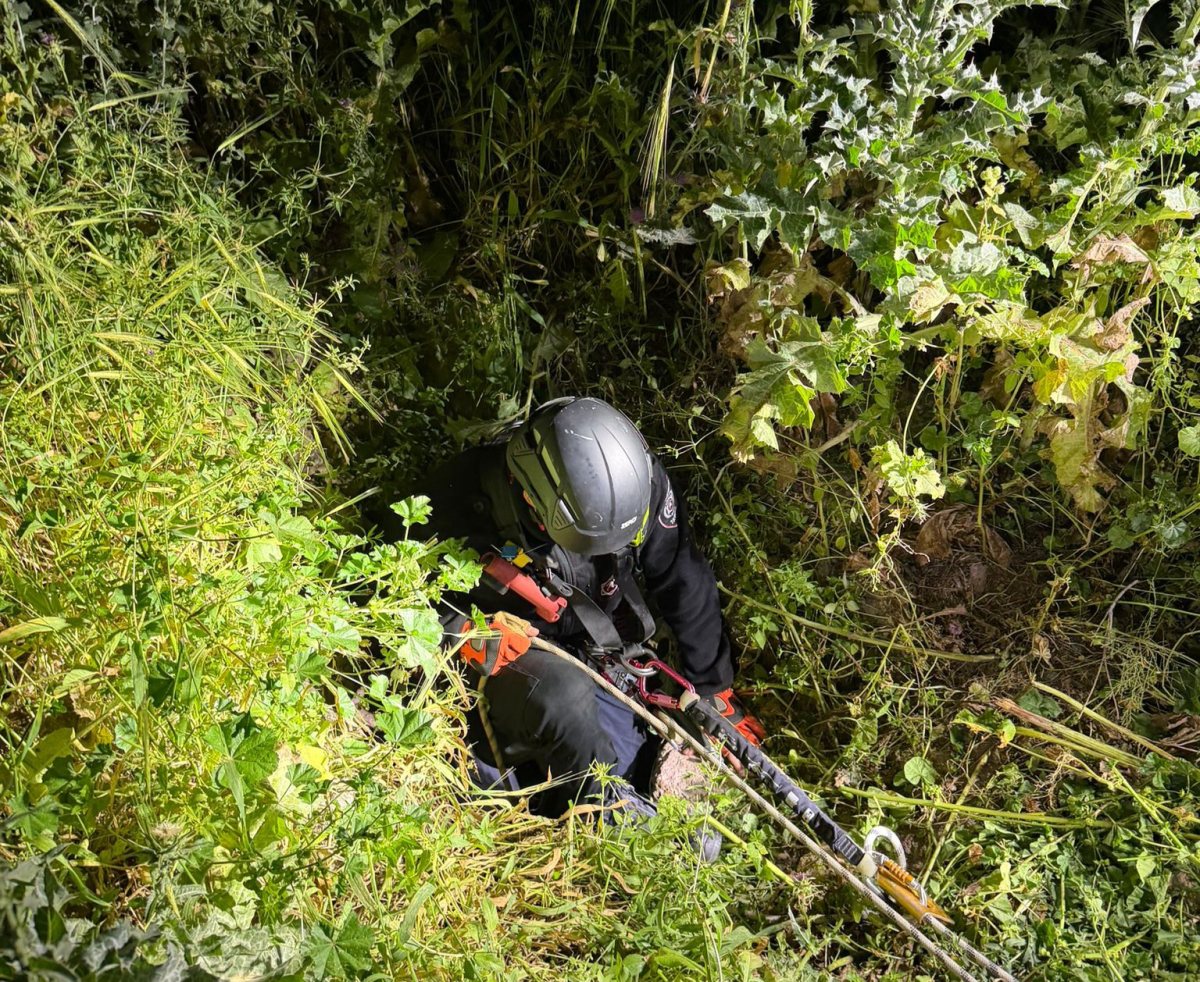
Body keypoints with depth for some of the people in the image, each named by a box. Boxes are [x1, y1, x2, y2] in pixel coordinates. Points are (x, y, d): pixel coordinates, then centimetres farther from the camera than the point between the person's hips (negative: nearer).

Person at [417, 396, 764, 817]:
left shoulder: (639, 481, -19)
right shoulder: (464, 499, -27)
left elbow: (687, 585, -5)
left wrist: (715, 691, 1)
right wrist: (469, 634, -32)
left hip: (597, 659, 4)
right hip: (503, 663, -4)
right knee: (562, 692, -36)